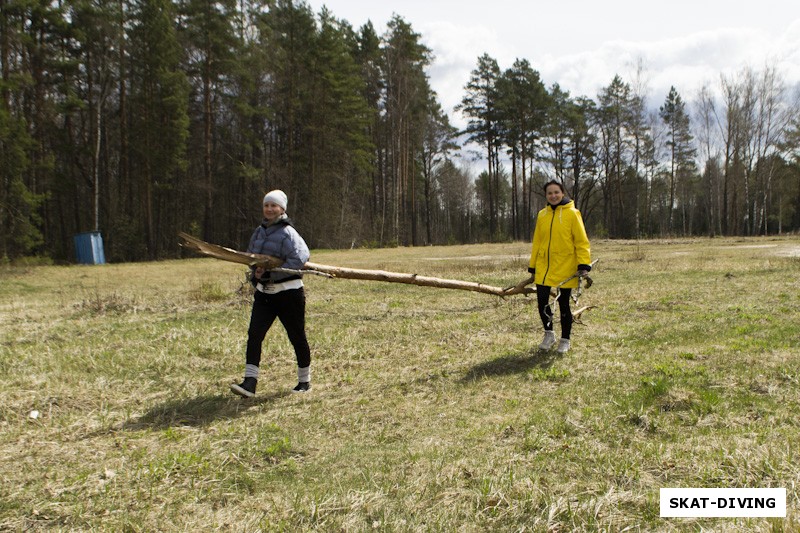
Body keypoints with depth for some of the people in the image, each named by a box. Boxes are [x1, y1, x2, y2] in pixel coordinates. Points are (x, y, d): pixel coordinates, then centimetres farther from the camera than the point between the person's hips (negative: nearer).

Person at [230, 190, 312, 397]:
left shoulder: (287, 232, -13)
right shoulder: (259, 231, 10)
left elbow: (300, 258, -25)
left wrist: (270, 274, -25)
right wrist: (255, 272, 0)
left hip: (288, 292, -6)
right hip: (264, 292, 7)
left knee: (297, 337, 5)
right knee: (254, 334, -6)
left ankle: (304, 381, 21)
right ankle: (250, 383, -7)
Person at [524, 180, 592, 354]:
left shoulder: (572, 214, -5)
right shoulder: (542, 215, 7)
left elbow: (582, 241, -7)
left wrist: (584, 264, -17)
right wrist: (533, 268, 11)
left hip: (565, 268, -4)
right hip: (544, 268, 4)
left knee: (564, 304, 4)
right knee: (542, 301, 2)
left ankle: (565, 340, 21)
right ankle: (549, 334, 26)